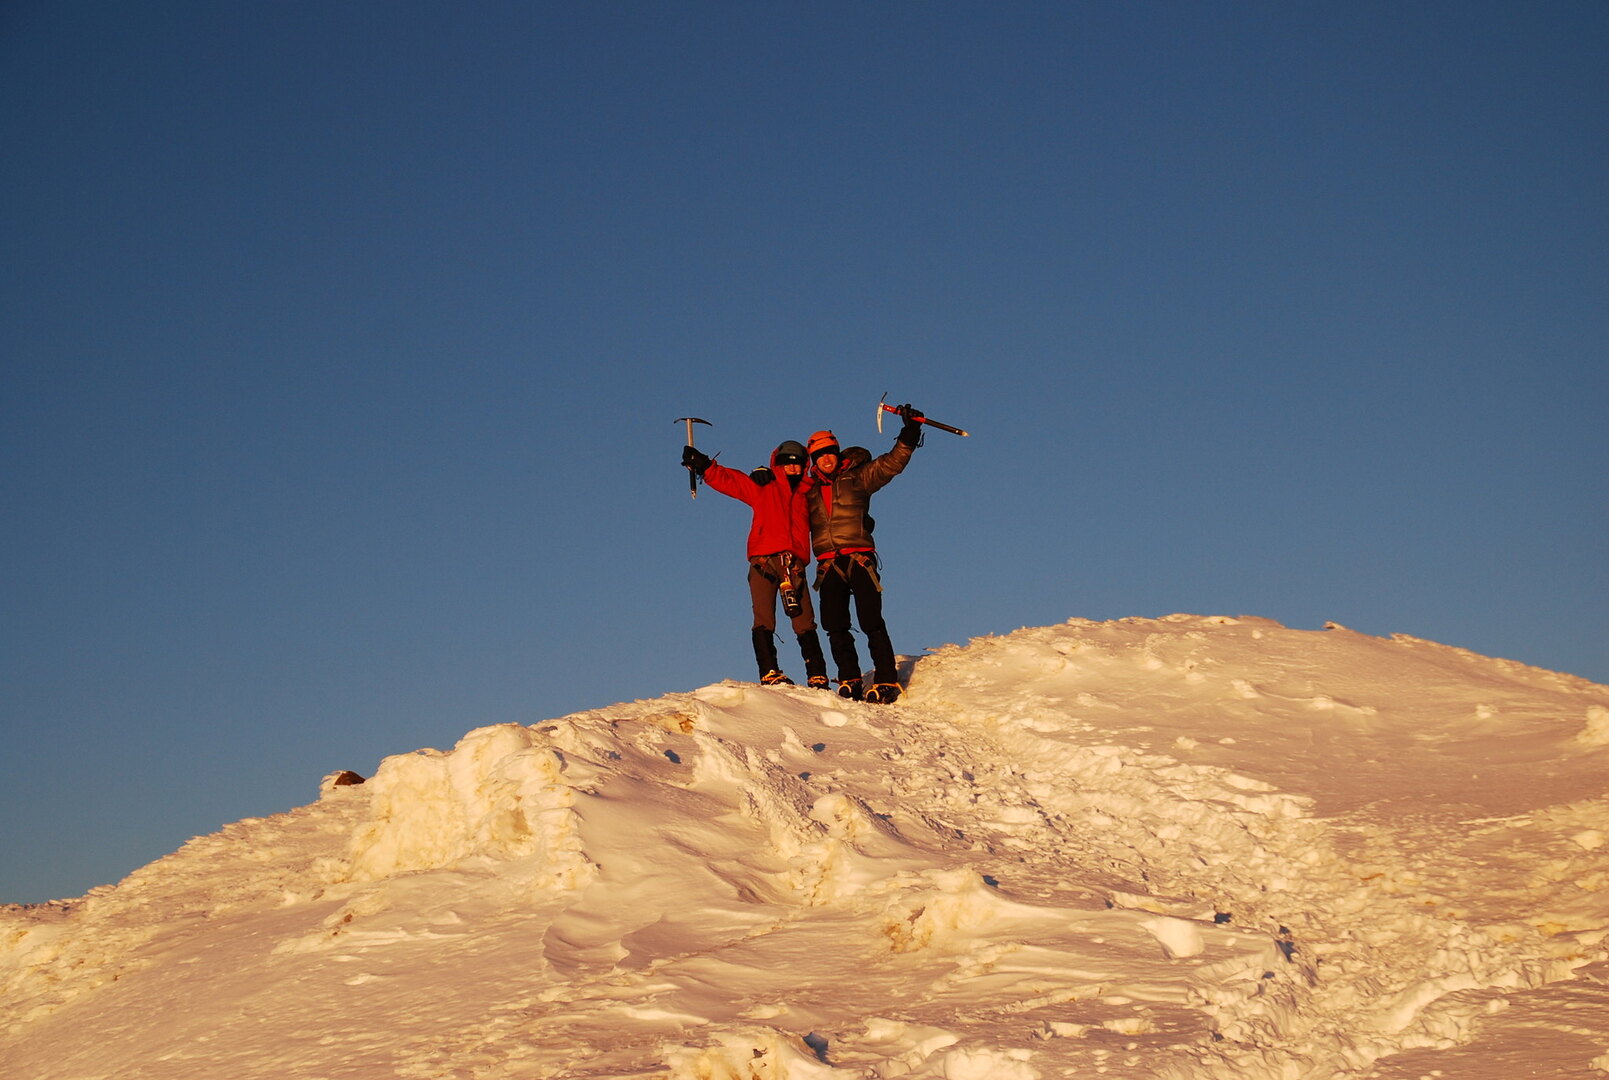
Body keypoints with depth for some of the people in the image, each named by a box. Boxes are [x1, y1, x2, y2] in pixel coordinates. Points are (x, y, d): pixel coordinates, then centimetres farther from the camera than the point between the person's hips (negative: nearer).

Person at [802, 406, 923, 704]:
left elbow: (891, 463, 0)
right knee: (835, 626, -1)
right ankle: (849, 681, 6)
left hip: (860, 559, -4)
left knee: (871, 623, -10)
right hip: (828, 565, 4)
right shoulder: (808, 490, 17)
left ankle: (886, 681, -9)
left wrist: (910, 432, -9)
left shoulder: (856, 478, 8)